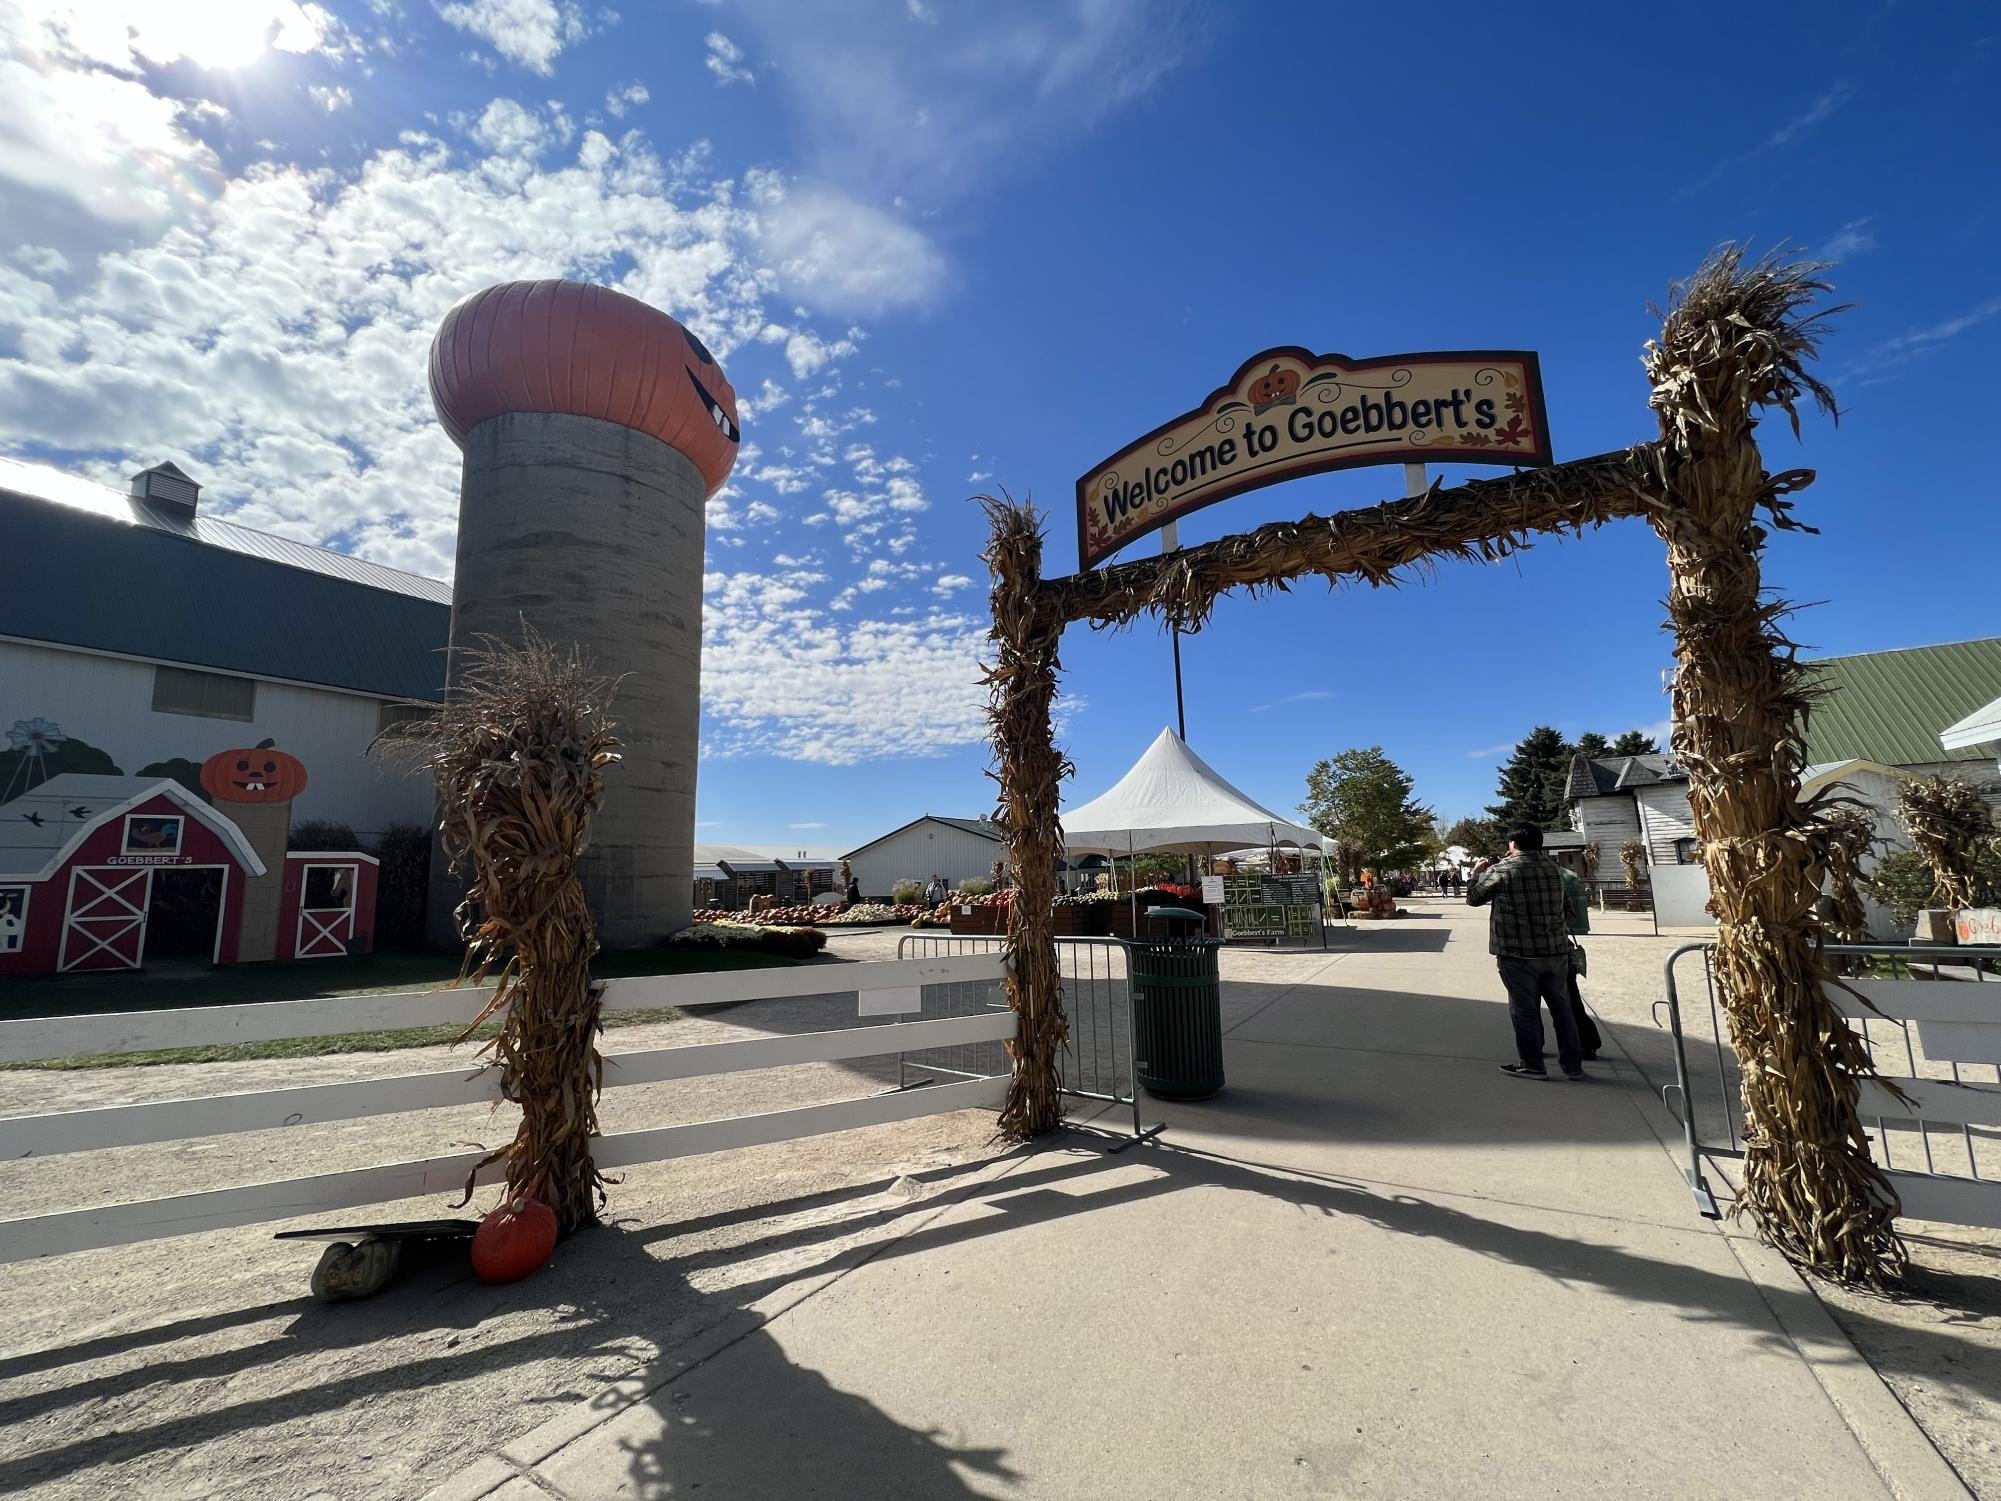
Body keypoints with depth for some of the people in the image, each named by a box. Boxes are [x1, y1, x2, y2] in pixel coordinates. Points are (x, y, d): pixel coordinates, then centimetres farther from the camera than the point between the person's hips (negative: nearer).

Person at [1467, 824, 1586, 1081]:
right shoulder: (1553, 868, 7)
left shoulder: (1503, 870, -10)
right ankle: (1573, 1064, 22)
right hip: (1556, 951, 5)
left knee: (1524, 1010, 4)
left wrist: (1477, 873, 17)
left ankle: (1532, 1065, 11)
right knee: (1561, 1007, 14)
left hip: (1518, 954, -5)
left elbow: (1474, 898, 3)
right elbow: (1566, 907, 19)